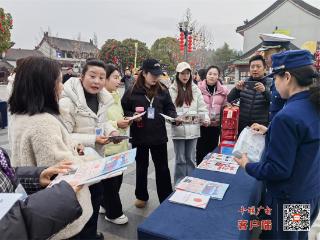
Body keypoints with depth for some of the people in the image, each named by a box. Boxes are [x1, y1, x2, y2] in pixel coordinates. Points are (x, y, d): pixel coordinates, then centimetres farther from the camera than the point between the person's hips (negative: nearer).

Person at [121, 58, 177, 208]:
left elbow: (169, 109, 7)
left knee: (162, 168, 10)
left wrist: (174, 117, -12)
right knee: (141, 167, 17)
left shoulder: (163, 91, 1)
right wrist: (132, 116, -18)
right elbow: (123, 110, 0)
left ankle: (166, 198, 26)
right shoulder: (132, 92, -6)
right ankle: (141, 196, 36)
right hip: (139, 136, -1)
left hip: (159, 136, 1)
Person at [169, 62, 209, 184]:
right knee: (180, 159, 9)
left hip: (193, 129, 3)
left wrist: (206, 118, -11)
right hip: (178, 129, -2)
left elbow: (202, 107, 6)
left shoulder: (195, 89, 5)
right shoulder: (172, 90, -3)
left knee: (191, 158, 15)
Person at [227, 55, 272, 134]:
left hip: (261, 127, -2)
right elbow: (229, 99, 1)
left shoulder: (270, 83, 0)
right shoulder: (244, 83, 6)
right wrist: (236, 89, -19)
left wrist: (265, 91, -31)